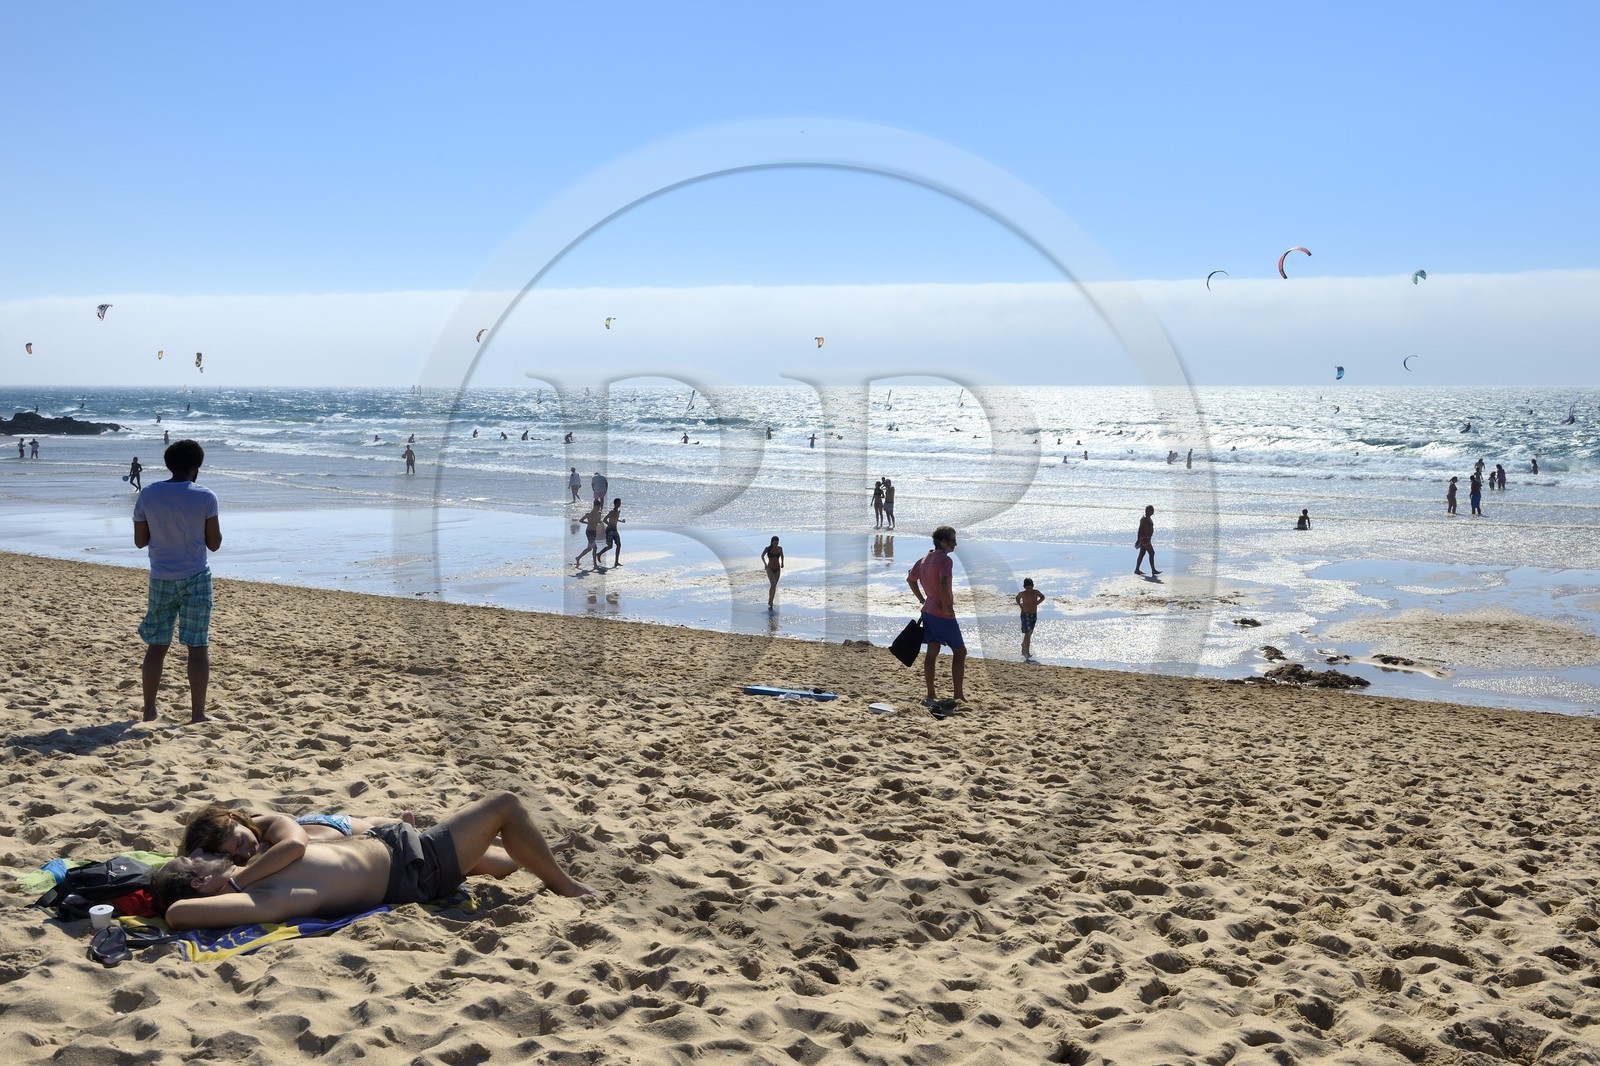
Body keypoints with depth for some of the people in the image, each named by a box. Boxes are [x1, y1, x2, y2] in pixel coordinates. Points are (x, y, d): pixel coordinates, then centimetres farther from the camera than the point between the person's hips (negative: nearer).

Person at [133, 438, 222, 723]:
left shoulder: (147, 495, -2)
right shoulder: (205, 497, -10)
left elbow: (140, 541, 5)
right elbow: (214, 543, -5)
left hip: (161, 579, 3)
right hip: (195, 578, -3)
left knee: (156, 645, 12)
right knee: (198, 646, 2)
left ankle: (149, 710, 18)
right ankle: (198, 713, 3)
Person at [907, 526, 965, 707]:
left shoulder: (924, 559, 10)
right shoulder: (945, 559, -17)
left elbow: (910, 579, 21)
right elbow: (943, 584, -32)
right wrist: (946, 607, -21)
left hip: (928, 611, 8)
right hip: (944, 615, -8)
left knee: (932, 652, 11)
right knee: (960, 652, 2)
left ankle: (930, 696, 11)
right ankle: (958, 696, 1)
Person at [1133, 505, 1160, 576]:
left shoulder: (1149, 518, 15)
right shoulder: (1144, 519, -16)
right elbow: (1140, 529, -18)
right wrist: (1138, 540, -19)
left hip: (1147, 538, 10)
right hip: (1144, 538, -10)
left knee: (1142, 554, 12)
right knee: (1152, 553, -11)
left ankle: (1137, 570, 16)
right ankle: (1153, 570, -11)